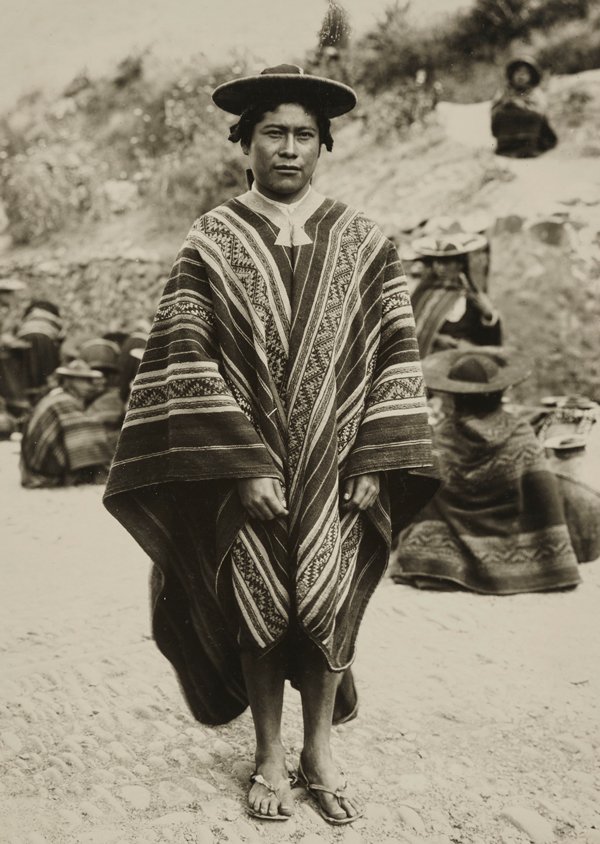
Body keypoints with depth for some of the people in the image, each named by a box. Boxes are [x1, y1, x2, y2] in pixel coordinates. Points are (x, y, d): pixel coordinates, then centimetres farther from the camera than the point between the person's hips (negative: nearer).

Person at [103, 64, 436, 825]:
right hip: (246, 469, -1)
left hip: (335, 471, 1)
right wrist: (243, 467, -14)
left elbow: (394, 356, 0)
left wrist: (375, 462, -7)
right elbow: (187, 362, -7)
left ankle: (319, 752, 28)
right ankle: (269, 758, 28)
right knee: (257, 611, 8)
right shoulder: (210, 245, -1)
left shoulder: (361, 242, 3)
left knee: (329, 611, 7)